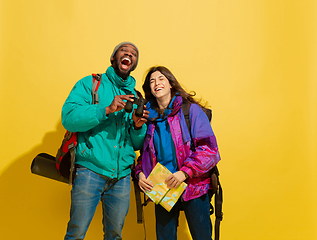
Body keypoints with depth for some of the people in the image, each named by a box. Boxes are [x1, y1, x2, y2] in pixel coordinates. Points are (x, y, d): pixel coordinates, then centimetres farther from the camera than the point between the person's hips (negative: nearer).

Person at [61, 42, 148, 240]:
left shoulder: (135, 97, 14)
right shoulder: (90, 84, 3)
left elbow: (138, 145, 15)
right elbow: (68, 117, -12)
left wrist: (138, 127, -6)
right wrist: (107, 109, -20)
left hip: (122, 177, 4)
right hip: (90, 171, -4)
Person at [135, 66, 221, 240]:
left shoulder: (191, 109, -4)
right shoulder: (148, 116, 9)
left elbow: (209, 148, -10)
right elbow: (144, 152, 17)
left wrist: (185, 172, -18)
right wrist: (140, 173, -1)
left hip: (192, 186, -3)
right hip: (161, 189, 4)